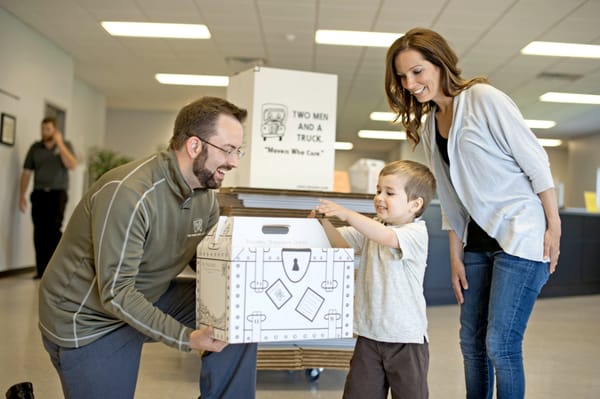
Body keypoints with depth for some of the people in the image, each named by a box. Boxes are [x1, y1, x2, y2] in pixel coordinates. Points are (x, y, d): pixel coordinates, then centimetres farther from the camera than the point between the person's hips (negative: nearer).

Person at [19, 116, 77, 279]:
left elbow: (72, 165, -12)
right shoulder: (35, 147, 10)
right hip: (39, 194, 2)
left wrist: (60, 144, -11)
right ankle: (41, 269, 6)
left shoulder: (65, 145, 6)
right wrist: (22, 196, 4)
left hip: (58, 193, -2)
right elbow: (26, 173, 10)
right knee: (39, 231, 0)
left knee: (54, 229, -13)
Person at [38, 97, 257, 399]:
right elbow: (115, 294, -29)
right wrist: (186, 337, -31)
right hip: (89, 319, -7)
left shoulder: (205, 196, -5)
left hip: (150, 298, 7)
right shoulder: (129, 193, -30)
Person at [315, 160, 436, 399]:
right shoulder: (371, 228, 8)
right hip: (369, 334, 5)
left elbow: (387, 237, -32)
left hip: (406, 337, -5)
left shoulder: (416, 232, -13)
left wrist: (347, 214, -37)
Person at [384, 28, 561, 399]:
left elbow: (536, 161, -11)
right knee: (472, 343, 11)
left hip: (522, 236, -7)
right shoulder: (427, 127, 11)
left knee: (500, 344, -7)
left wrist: (554, 228, -12)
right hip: (478, 241, 7)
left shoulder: (484, 98, -10)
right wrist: (456, 257, 11)